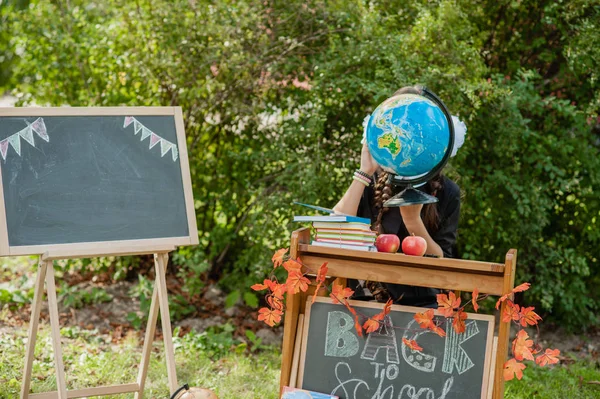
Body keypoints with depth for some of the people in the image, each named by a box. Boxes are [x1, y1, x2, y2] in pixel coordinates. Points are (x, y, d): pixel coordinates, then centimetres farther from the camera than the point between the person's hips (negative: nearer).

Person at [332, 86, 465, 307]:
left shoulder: (446, 192, 1)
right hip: (364, 300, 0)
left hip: (422, 305, 0)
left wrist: (413, 220, -17)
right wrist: (364, 173, -10)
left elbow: (443, 265, -3)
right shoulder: (371, 183, 4)